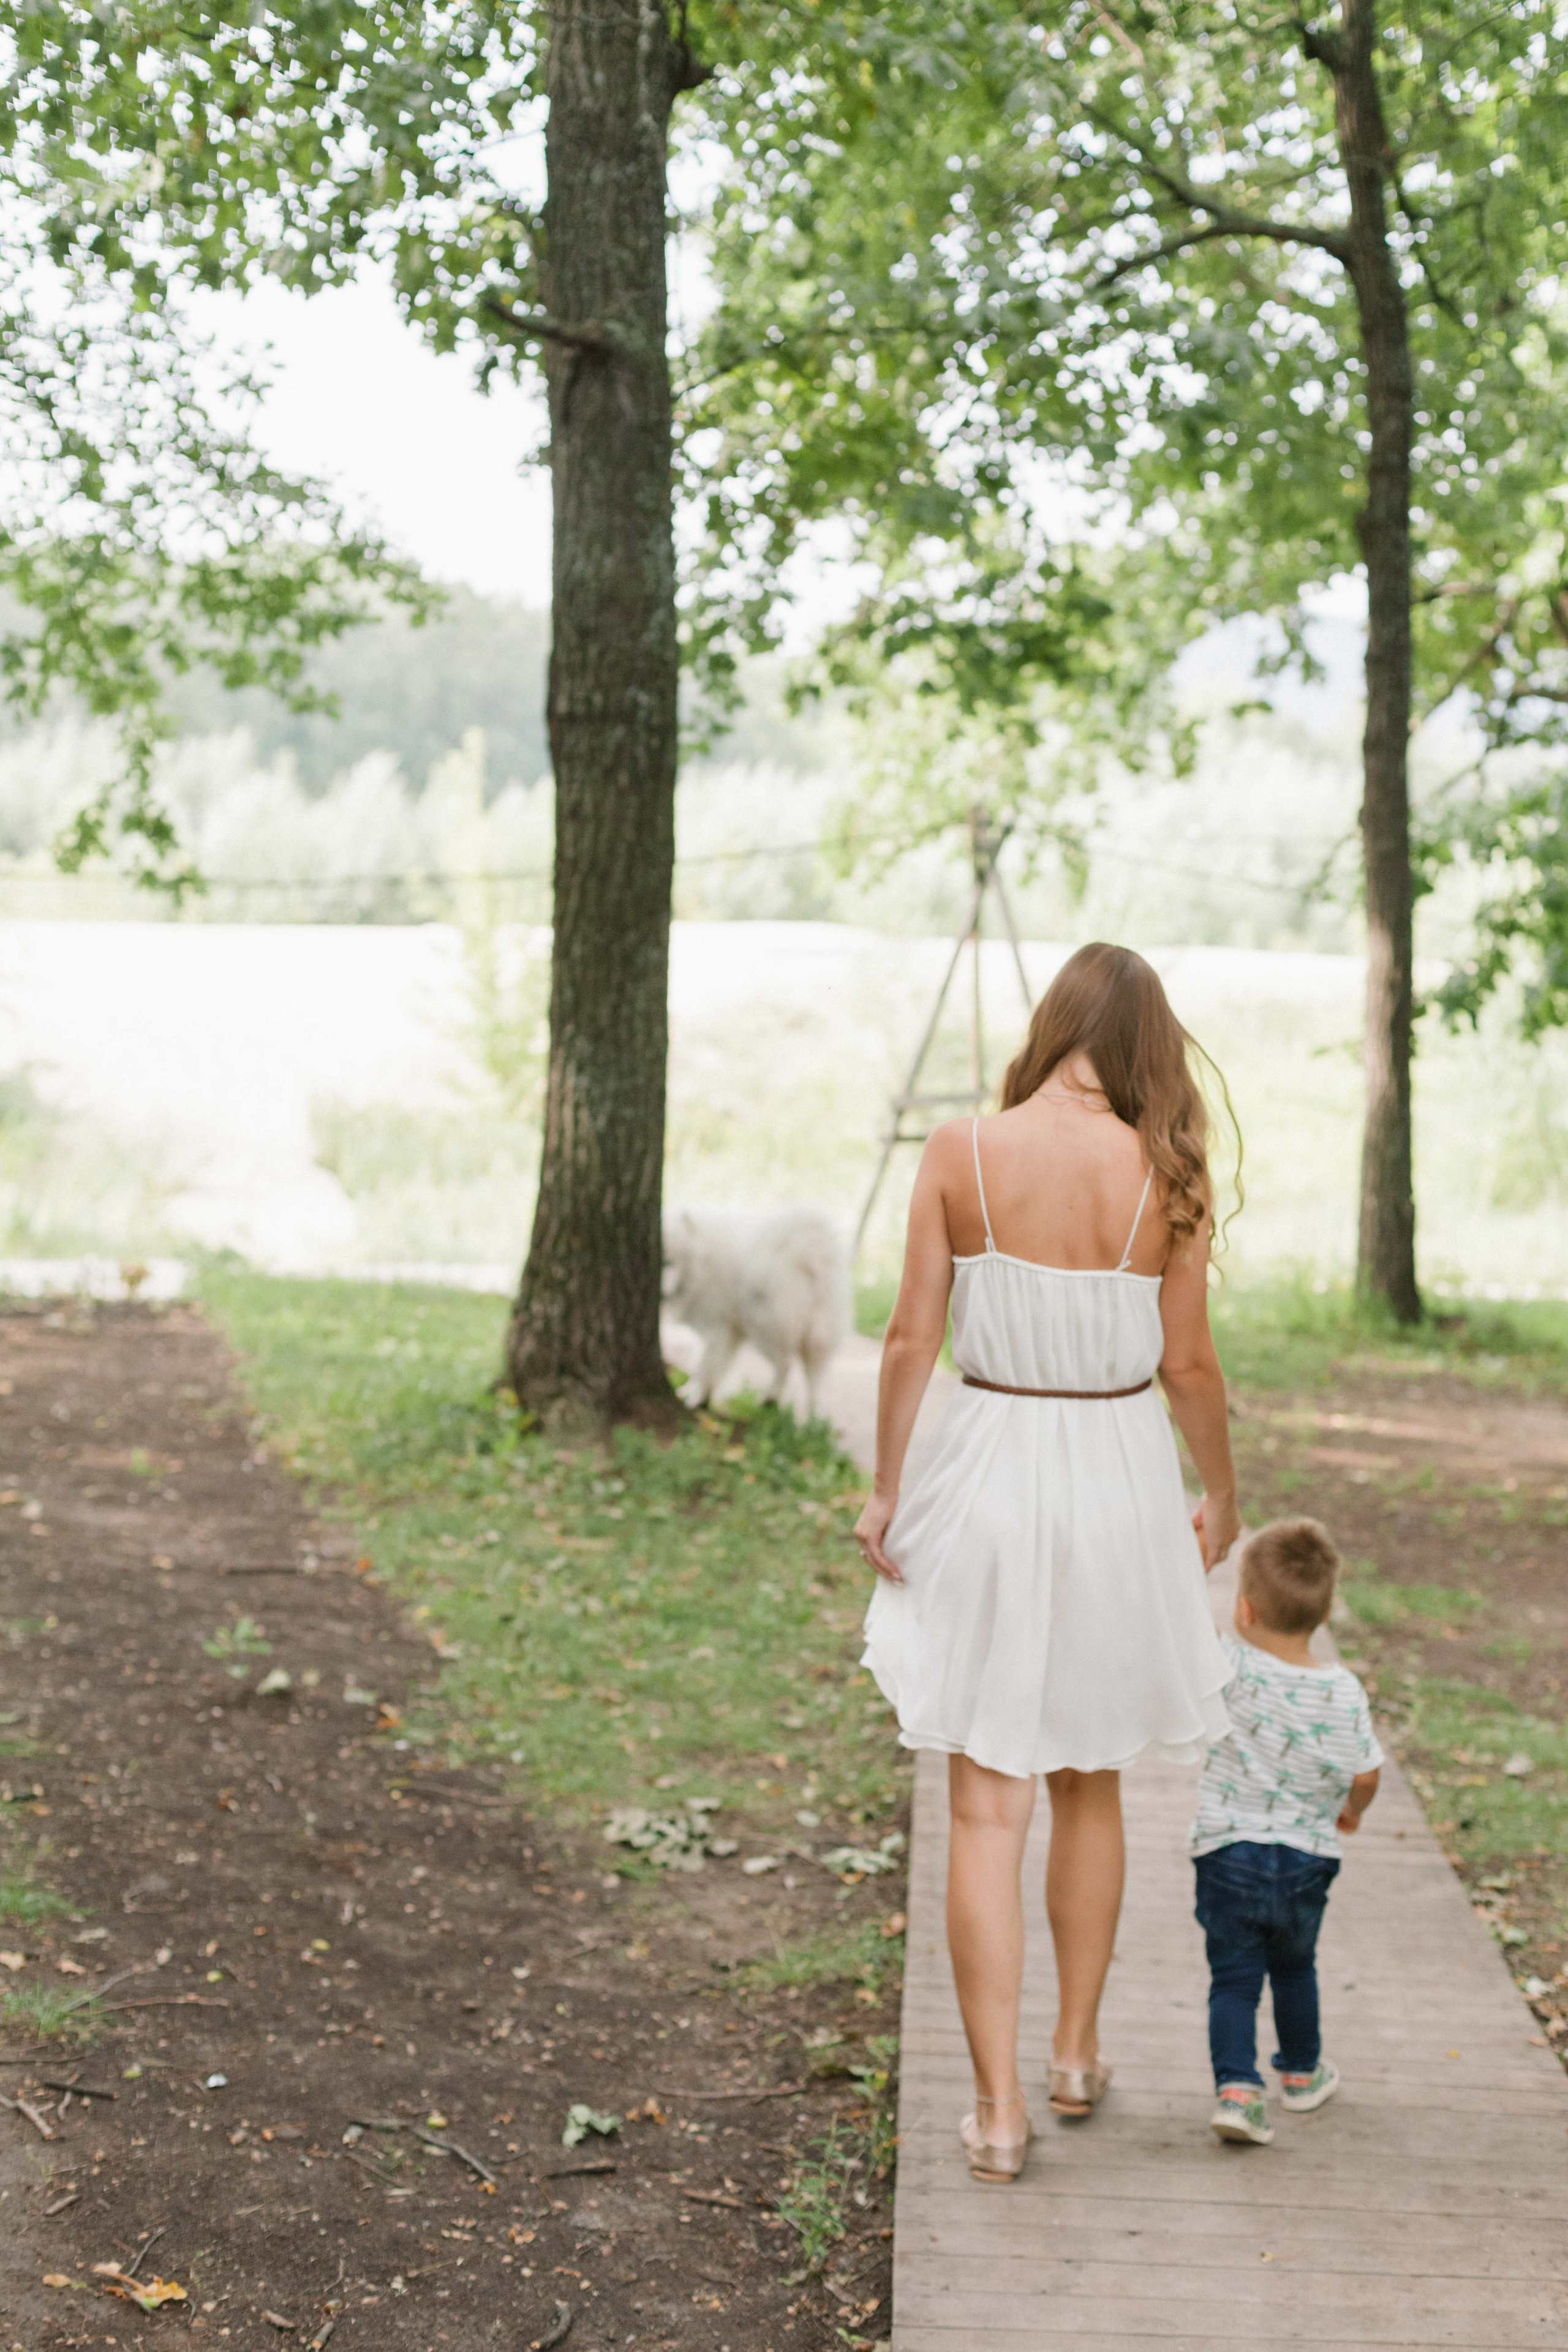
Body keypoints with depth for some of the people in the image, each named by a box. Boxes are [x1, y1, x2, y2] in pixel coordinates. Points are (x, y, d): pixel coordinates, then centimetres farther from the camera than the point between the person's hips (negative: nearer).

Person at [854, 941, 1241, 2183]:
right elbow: (1188, 1363, -2)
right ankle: (1077, 2054, 33)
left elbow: (912, 1339, -7)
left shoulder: (963, 1154, -9)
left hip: (988, 1471, -1)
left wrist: (885, 1486, 4)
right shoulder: (1163, 1177, -8)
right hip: (1118, 1484, 1)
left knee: (986, 1810, 5)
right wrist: (1222, 1495, 13)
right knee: (1091, 1789, 21)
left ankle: (999, 2108, 5)